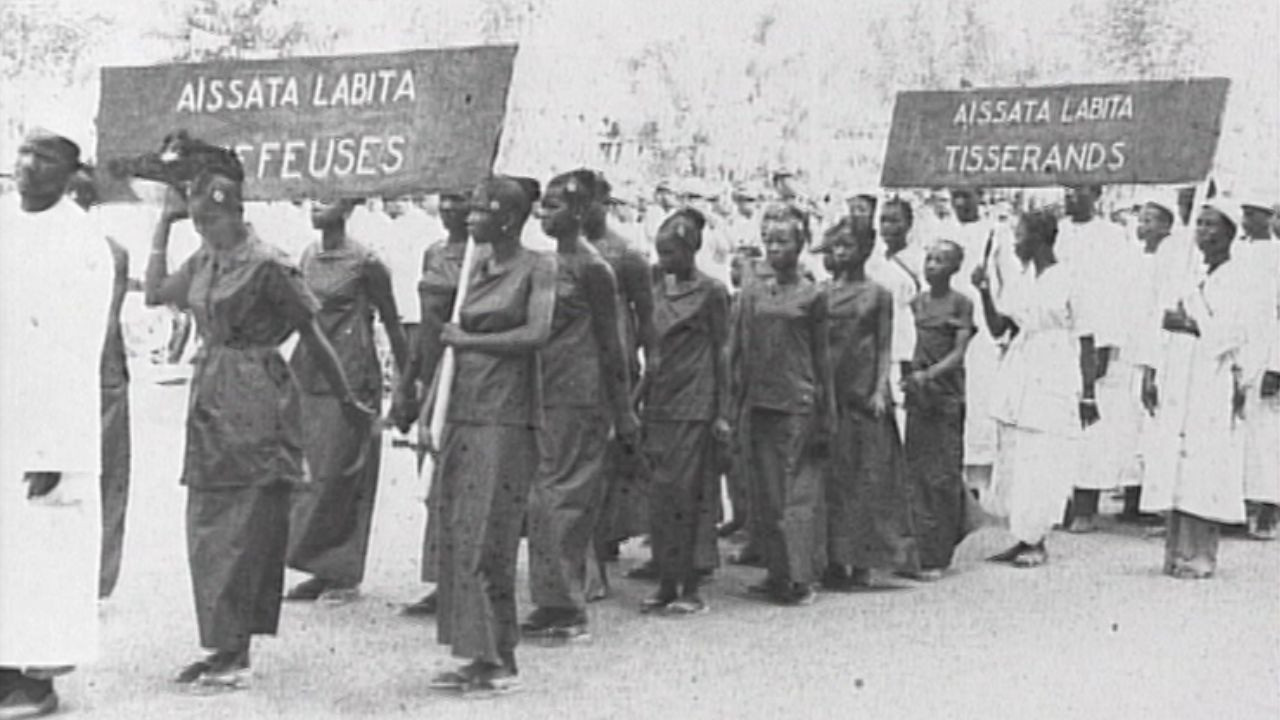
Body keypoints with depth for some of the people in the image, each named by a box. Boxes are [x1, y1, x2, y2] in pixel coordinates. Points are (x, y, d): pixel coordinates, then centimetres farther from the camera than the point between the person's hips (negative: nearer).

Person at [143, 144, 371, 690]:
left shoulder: (267, 265, -12)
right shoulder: (203, 264, 12)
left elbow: (312, 336, -8)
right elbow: (155, 293, 14)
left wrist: (347, 399, -3)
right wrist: (164, 223, 14)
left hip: (255, 402, -8)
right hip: (211, 399, 8)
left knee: (244, 528, -5)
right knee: (206, 526, 9)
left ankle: (236, 652, 1)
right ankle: (221, 644, 18)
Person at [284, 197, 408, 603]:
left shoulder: (364, 264, -9)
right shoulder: (307, 257, 10)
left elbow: (392, 323, -3)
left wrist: (405, 382, -1)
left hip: (349, 379, -6)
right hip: (308, 376, 7)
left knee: (338, 475, -4)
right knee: (310, 473, 6)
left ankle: (344, 575, 6)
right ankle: (325, 571, 15)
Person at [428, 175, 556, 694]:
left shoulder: (537, 267, -4)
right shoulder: (477, 270, 15)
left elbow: (537, 334, -17)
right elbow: (452, 337, 16)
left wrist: (466, 340, -8)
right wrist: (432, 417, 11)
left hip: (505, 418, -7)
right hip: (462, 414, 7)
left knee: (487, 540, -6)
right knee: (456, 538, 6)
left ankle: (501, 661, 3)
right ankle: (480, 656, 14)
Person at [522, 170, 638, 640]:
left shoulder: (591, 268, -9)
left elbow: (609, 344, -8)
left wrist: (624, 414, -7)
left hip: (579, 398, -8)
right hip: (543, 395, 8)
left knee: (563, 499, -5)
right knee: (541, 500, 9)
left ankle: (568, 609, 2)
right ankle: (550, 604, 16)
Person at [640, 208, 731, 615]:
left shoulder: (711, 292, -3)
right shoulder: (659, 290, 13)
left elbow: (720, 352, -3)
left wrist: (721, 412, -6)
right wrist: (639, 399, 13)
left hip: (695, 406, -6)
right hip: (659, 404, 6)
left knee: (687, 493, -4)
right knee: (660, 494, 6)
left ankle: (691, 588, 3)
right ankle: (666, 584, 13)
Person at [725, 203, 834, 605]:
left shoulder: (811, 296, 2)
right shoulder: (752, 294, 10)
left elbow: (820, 357, 4)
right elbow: (736, 350, 10)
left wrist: (826, 412, 4)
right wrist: (730, 406, 4)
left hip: (797, 403, -4)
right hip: (758, 403, 4)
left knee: (798, 492, -4)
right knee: (764, 493, 6)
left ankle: (799, 578, -2)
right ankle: (776, 574, 13)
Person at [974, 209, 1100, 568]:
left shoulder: (1068, 282, -7)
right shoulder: (1020, 282, 11)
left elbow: (1086, 341, -6)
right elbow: (998, 327, 8)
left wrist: (1088, 394, -8)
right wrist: (984, 292, -5)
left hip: (1054, 383, -7)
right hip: (1017, 380, 7)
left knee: (1042, 464, -4)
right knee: (1012, 461, 7)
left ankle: (1036, 542, 4)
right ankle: (1023, 539, 16)